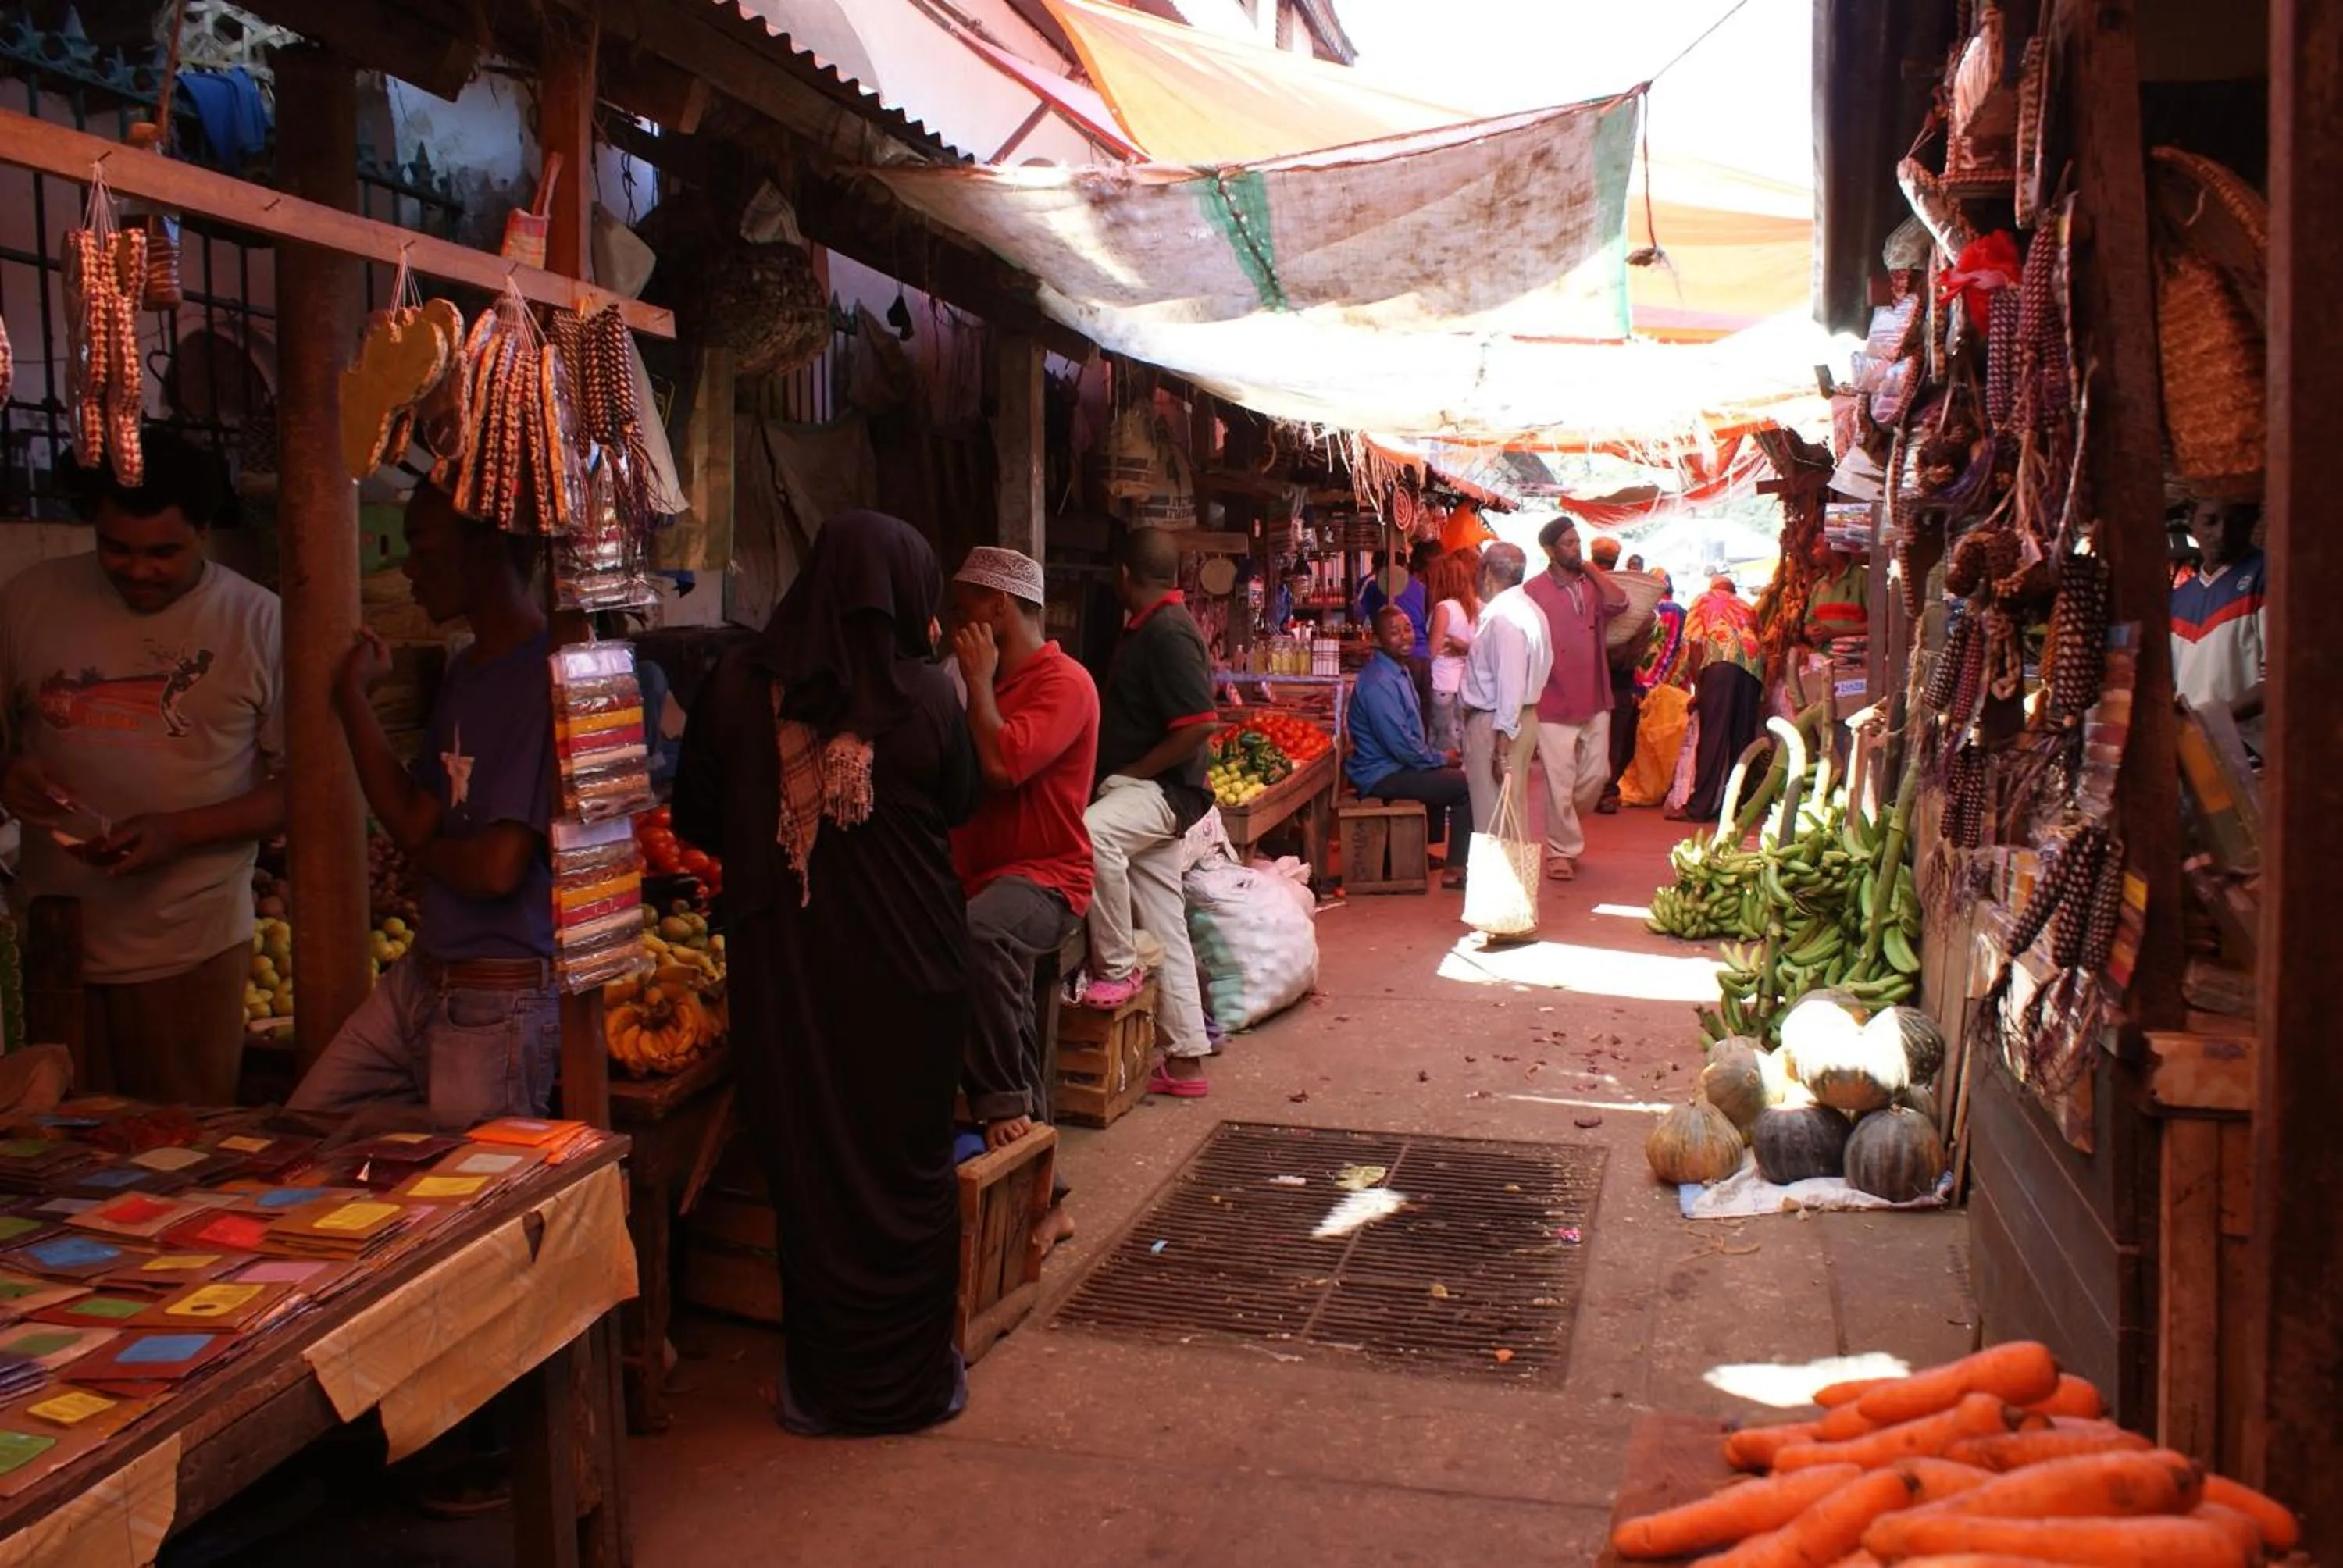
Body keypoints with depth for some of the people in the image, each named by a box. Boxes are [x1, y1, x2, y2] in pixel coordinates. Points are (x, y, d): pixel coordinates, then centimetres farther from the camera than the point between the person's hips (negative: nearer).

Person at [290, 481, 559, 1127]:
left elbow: (498, 867, -25)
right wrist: (354, 698, 4)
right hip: (420, 978, 9)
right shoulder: (465, 670, 11)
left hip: (496, 1006, -9)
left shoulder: (544, 678, -21)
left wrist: (424, 848, -4)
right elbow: (414, 819, 6)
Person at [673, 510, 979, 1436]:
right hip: (906, 971, -1)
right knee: (906, 1169, 13)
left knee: (808, 1170, 13)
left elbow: (696, 823, 3)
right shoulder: (925, 695, -10)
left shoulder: (736, 686, -7)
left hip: (784, 975, 1)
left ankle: (821, 1382, 25)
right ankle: (911, 1379, 25)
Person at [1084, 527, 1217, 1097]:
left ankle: (1117, 968, -20)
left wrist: (1130, 773, -19)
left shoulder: (1168, 633, -16)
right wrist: (1126, 776, 13)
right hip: (1142, 793, 10)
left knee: (1092, 832, -37)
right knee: (1165, 930, 11)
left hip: (1160, 789, -10)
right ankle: (1185, 1060, 17)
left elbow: (1200, 724, -24)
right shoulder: (1152, 628, 14)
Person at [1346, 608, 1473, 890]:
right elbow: (1401, 745, -25)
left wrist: (1439, 756, 6)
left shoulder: (1399, 671, 10)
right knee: (1466, 786, -12)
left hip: (1396, 765, 11)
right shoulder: (1379, 683, -23)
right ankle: (1456, 870, -3)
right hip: (1382, 776, -11)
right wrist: (1441, 758, -11)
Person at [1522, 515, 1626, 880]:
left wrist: (1592, 569, -5)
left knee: (1597, 774, 9)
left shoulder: (1592, 584, 9)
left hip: (1594, 700, 5)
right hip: (1554, 702, -5)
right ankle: (1562, 850, 11)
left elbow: (1618, 603, -11)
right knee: (1560, 781, -2)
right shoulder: (1534, 590, -5)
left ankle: (1565, 826, 33)